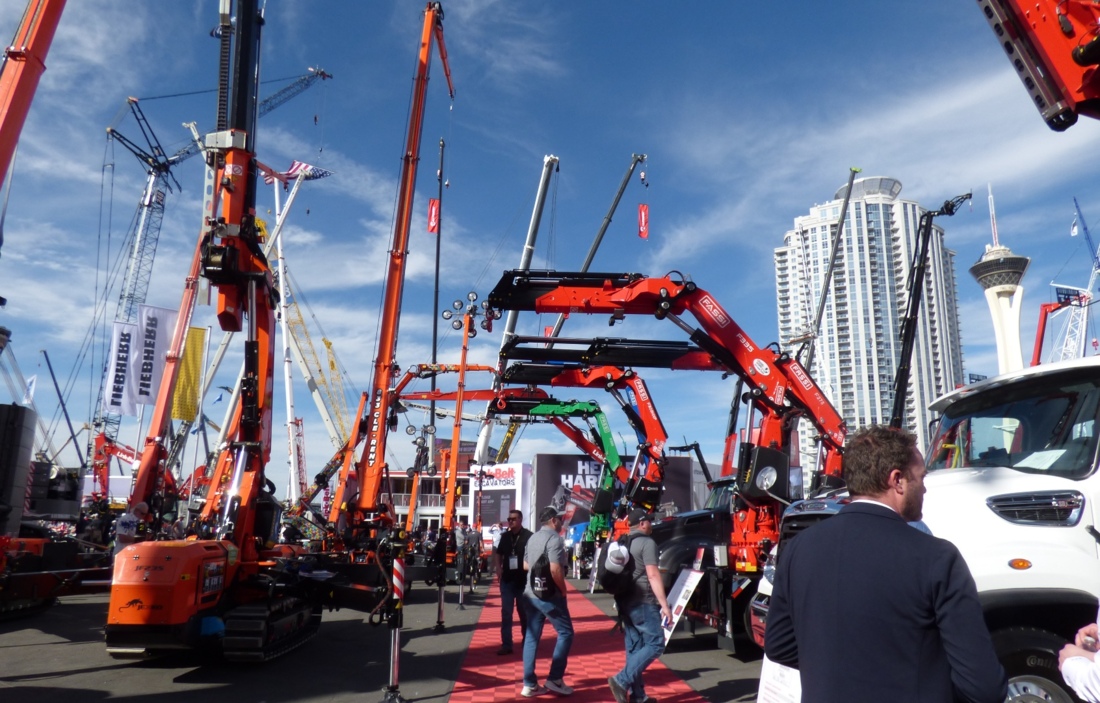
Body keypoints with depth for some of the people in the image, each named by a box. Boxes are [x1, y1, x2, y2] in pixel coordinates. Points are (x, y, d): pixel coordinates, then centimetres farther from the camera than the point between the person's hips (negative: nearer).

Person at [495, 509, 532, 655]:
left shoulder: (528, 536, -11)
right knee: (506, 612, 1)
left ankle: (527, 641, 32)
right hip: (507, 579, 3)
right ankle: (506, 644, 5)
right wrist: (498, 567, 2)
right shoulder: (505, 536, 4)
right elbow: (498, 553, 17)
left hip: (523, 580, -3)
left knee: (524, 611, 12)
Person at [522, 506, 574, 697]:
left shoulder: (533, 538, 12)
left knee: (531, 637, 9)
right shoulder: (554, 538, -15)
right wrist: (563, 590, -13)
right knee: (565, 633, 4)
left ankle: (529, 684, 11)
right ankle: (554, 679, 4)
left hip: (531, 593, 8)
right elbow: (555, 570, -24)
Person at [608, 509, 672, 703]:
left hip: (625, 602, 9)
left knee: (634, 648, 12)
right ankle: (621, 680, -14)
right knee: (655, 644, -5)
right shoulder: (647, 542, -11)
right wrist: (664, 605, -19)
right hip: (642, 602, -9)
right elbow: (653, 575, -19)